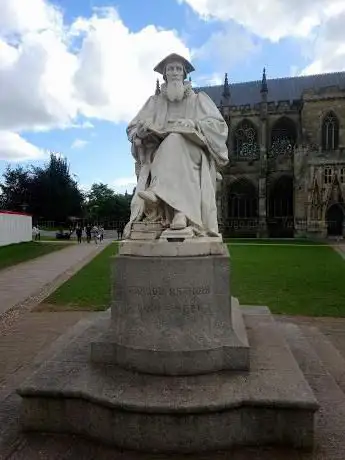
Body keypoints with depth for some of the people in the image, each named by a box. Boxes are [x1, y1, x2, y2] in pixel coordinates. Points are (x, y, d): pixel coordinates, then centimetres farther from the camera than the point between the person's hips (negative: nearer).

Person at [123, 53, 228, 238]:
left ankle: (157, 192, -52)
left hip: (192, 154, -1)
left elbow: (218, 125, 4)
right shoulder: (154, 101, 22)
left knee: (175, 139, -34)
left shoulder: (198, 99, 17)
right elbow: (132, 128, 16)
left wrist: (192, 125, -14)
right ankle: (180, 211, -52)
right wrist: (145, 129, -9)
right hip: (159, 156, 1)